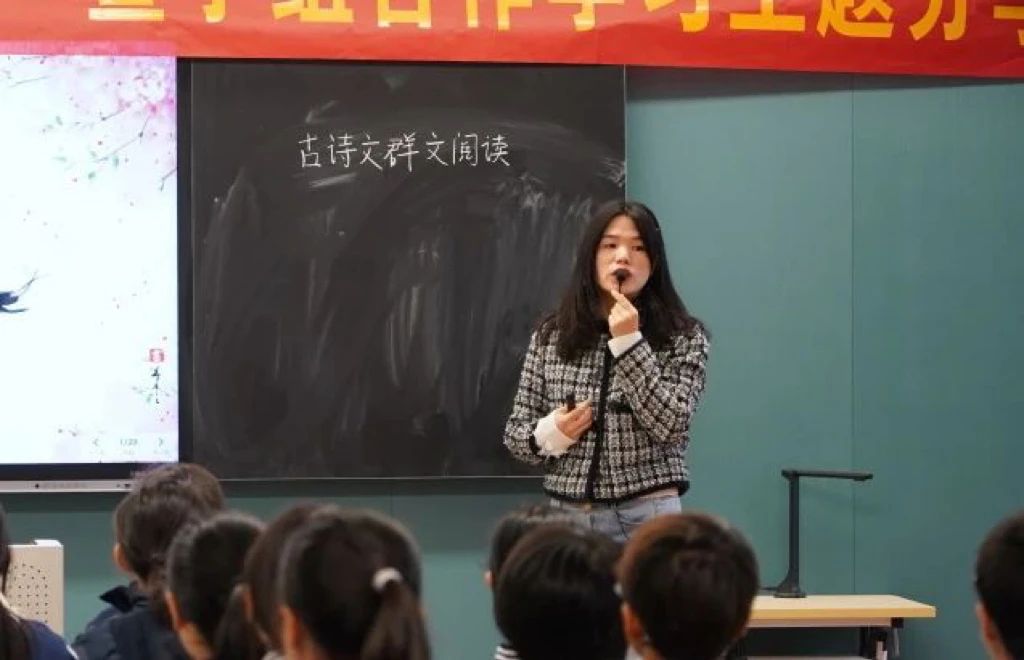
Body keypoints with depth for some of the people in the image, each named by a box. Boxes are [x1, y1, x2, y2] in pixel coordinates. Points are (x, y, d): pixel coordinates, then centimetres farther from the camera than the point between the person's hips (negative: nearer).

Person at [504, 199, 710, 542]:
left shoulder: (683, 336, -1)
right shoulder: (551, 335, 6)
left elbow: (669, 427, -14)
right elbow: (516, 432, 10)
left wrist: (629, 344, -18)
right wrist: (548, 434, -11)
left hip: (646, 516, -2)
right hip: (568, 514, 2)